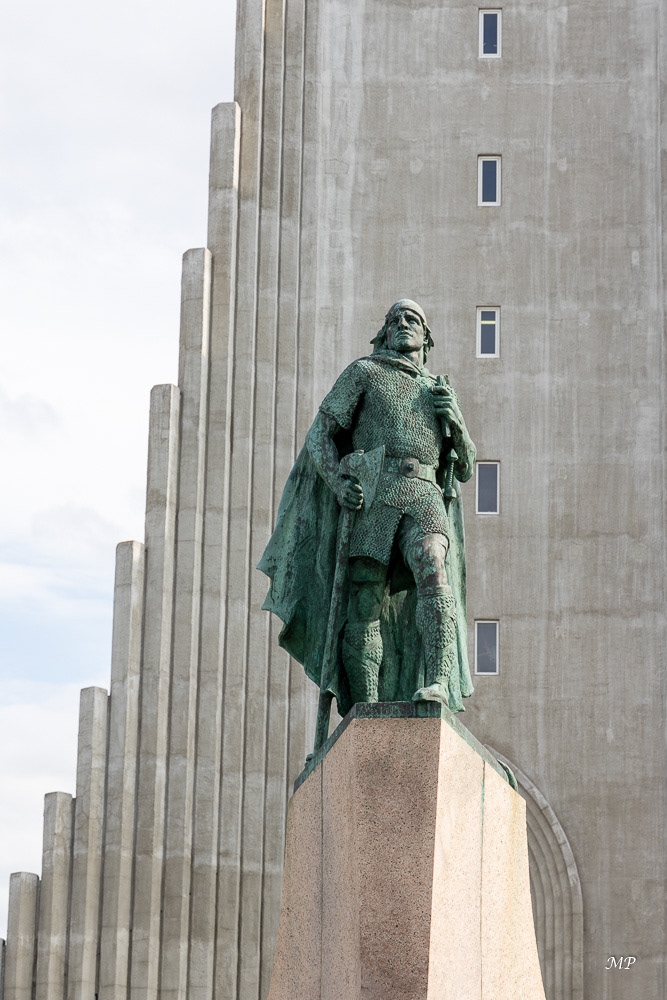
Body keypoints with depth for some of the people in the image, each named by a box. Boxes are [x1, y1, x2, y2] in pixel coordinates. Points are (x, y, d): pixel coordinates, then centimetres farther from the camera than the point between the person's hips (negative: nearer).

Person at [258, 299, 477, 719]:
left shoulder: (441, 391, 27)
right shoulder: (364, 372, 17)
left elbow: (465, 468, 25)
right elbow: (319, 436, 9)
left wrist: (456, 420, 5)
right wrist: (338, 483, -11)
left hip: (424, 499, 1)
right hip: (372, 498, -1)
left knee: (432, 570, -30)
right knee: (363, 612, -7)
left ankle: (437, 687, -42)